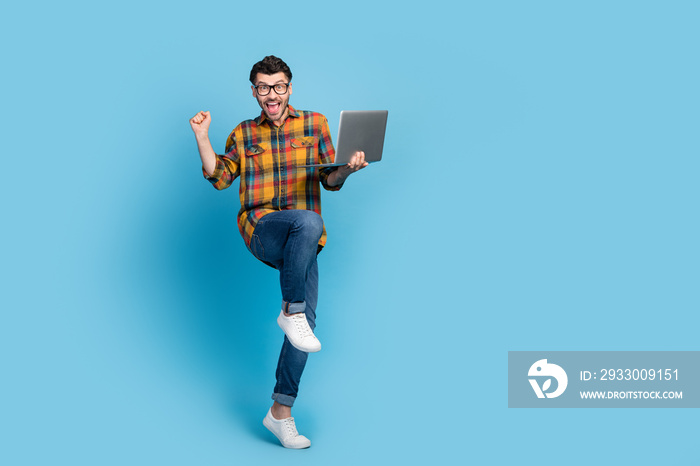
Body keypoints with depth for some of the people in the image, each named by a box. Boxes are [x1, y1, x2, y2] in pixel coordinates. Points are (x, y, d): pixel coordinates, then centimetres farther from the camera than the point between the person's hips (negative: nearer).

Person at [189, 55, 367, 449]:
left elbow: (330, 180, 9)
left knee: (306, 320, -9)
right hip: (262, 231, -1)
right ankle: (290, 311, -23)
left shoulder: (314, 123, 11)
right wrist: (202, 136, 2)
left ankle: (281, 413, -1)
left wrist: (347, 168, -13)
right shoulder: (244, 134, 15)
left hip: (303, 243, 2)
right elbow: (219, 177, 12)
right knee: (307, 220, -36)